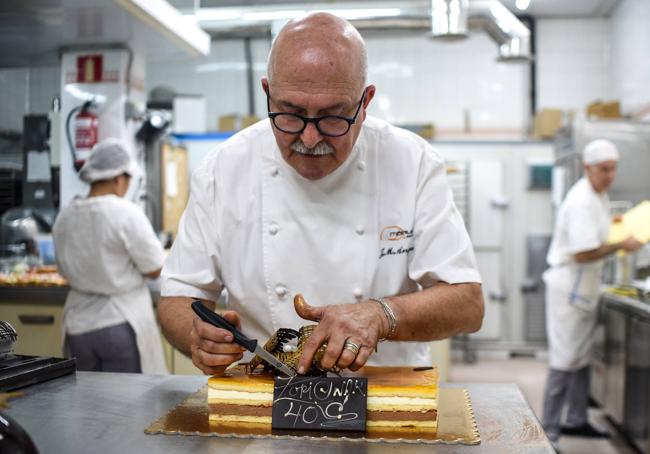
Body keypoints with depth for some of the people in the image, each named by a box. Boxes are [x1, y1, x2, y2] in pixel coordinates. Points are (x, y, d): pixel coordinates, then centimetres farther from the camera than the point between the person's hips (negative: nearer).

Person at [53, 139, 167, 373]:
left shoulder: (64, 216, 2)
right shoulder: (127, 213, -16)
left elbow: (65, 270, 14)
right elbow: (155, 269, -10)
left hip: (78, 326, 6)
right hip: (121, 323, -5)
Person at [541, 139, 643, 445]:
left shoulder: (599, 196, 10)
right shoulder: (581, 202, -22)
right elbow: (583, 253, -26)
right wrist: (621, 245, -18)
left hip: (585, 288, 10)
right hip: (569, 289, -10)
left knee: (582, 357, 16)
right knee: (565, 361, -6)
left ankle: (576, 420, 27)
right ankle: (548, 431, 2)